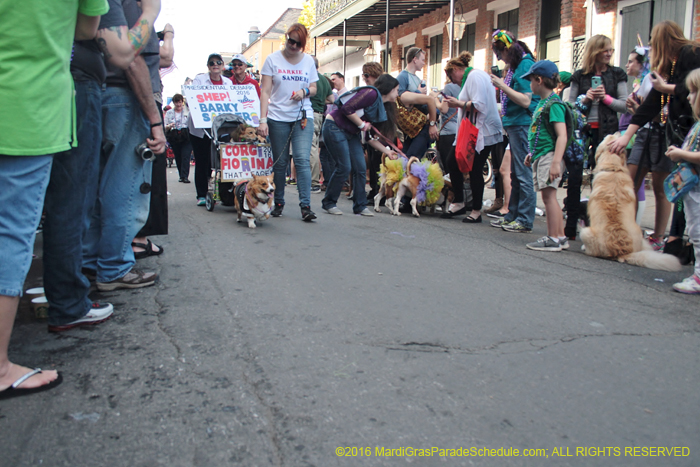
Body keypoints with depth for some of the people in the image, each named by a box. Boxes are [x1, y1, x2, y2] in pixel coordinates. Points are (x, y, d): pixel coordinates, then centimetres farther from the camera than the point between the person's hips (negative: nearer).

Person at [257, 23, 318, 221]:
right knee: (280, 163, 4)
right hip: (278, 118, -1)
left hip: (303, 117, 1)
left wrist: (305, 91, -7)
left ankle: (306, 206, -12)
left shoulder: (308, 61, 10)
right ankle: (278, 203, 18)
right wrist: (263, 119, -10)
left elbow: (314, 89, 17)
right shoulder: (273, 59, 3)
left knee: (302, 160, -12)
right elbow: (265, 91, -1)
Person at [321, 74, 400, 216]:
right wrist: (362, 124, -13)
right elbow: (347, 108, -23)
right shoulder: (372, 94, -16)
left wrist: (387, 151, 13)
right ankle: (328, 203, 6)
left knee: (361, 168, 2)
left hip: (350, 134, 9)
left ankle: (360, 206, 11)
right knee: (344, 167, -10)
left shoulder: (382, 107, 13)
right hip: (335, 127, -9)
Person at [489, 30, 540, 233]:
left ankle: (525, 221, -1)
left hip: (523, 125, -10)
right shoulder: (516, 66, 16)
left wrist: (503, 86, -17)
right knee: (515, 175, 14)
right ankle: (512, 215, 21)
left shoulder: (525, 65, -13)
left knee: (524, 175, -6)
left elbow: (525, 101, -19)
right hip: (515, 125, 10)